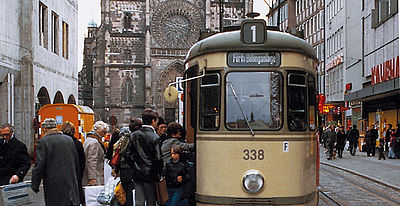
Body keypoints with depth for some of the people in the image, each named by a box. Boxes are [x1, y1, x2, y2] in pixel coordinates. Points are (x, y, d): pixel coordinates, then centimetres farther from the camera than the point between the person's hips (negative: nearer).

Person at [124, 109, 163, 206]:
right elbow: (158, 159, -15)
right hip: (150, 175, -4)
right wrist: (159, 172, 0)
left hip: (137, 174, 4)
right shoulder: (155, 137, -13)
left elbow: (127, 155, 3)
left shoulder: (134, 135, 2)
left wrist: (134, 167, 13)